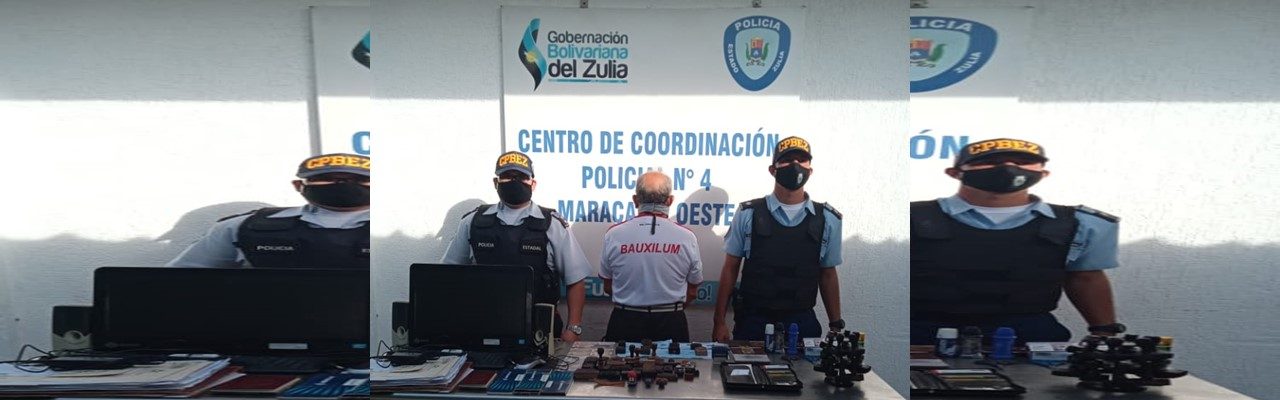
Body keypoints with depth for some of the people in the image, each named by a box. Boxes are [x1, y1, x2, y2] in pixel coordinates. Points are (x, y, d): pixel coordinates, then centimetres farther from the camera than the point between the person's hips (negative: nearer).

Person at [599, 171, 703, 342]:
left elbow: (608, 287, 5)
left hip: (625, 323, 0)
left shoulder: (614, 234, -7)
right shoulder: (686, 237, -8)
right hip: (671, 325, 0)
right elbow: (692, 293, 2)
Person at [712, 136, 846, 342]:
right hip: (752, 322, -1)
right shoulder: (748, 214, -2)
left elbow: (828, 275, 9)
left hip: (803, 323, 2)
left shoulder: (827, 219, 3)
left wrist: (836, 325, 8)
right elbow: (730, 269, 1)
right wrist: (719, 322, -1)